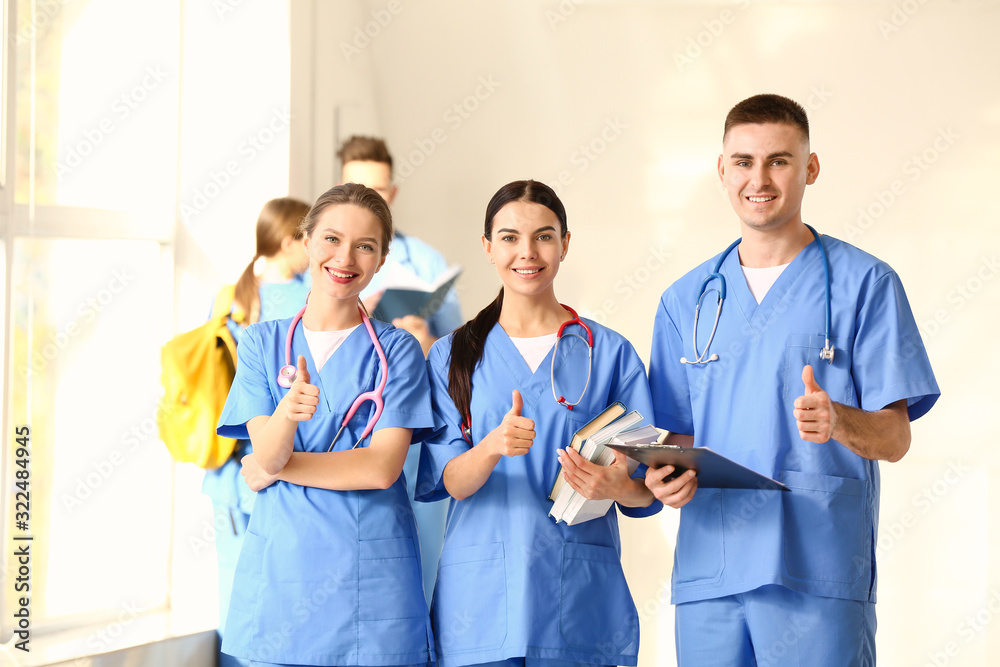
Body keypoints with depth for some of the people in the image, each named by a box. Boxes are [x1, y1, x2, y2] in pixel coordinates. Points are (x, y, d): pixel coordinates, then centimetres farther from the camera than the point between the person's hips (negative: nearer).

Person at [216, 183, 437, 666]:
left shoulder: (396, 350, 2)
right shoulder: (262, 342, 8)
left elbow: (382, 467, -9)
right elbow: (264, 457, -4)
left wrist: (274, 465, -6)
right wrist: (288, 411, -26)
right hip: (279, 569, 2)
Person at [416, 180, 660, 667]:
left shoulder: (610, 353, 7)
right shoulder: (451, 357, 9)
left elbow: (648, 490, 4)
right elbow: (447, 480, -1)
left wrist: (618, 486, -19)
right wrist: (493, 446, -23)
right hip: (481, 599, 0)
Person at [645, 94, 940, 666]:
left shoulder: (864, 283, 3)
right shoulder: (687, 301, 16)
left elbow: (895, 438, -1)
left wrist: (838, 420, -22)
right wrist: (669, 475, -4)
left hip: (819, 575, -3)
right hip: (709, 572, 4)